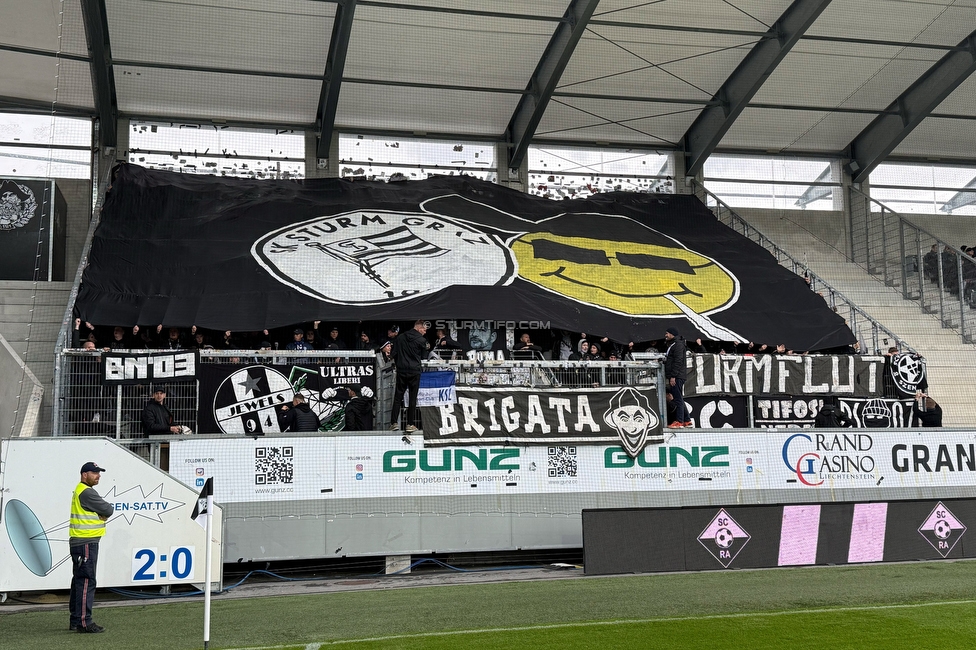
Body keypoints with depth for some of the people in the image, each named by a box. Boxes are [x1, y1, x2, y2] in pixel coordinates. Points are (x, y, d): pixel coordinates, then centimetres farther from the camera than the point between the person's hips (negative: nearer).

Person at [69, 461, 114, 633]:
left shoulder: (80, 491, 19)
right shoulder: (87, 492, -15)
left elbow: (105, 511, 17)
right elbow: (108, 510, -16)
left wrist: (103, 515, -3)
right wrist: (105, 512, 4)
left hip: (81, 543, 11)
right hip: (86, 543, -11)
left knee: (79, 580, 14)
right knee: (86, 582, -10)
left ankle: (75, 620, 20)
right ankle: (84, 622, -11)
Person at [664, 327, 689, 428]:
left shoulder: (678, 344, -11)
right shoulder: (672, 345, 22)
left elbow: (678, 361, -20)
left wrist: (673, 376, -23)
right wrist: (668, 376, 21)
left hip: (677, 377, -11)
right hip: (674, 377, 11)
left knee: (678, 398, -10)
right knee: (678, 398, 12)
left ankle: (679, 421, -11)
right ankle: (686, 420, 16)